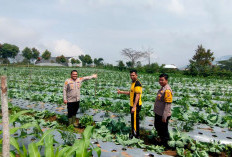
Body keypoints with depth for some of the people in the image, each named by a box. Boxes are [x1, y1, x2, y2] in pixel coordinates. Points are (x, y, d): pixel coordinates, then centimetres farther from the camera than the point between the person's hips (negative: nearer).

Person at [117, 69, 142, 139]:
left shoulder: (137, 84, -19)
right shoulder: (133, 83, 12)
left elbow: (137, 96, -24)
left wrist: (134, 107, -26)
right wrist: (121, 92, 23)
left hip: (136, 105, -9)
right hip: (132, 105, 10)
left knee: (135, 120, 0)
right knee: (133, 119, 18)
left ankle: (136, 135, 13)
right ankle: (133, 133, 32)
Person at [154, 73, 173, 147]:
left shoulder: (167, 90, -22)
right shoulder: (162, 88, 8)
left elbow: (168, 104, -25)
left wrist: (164, 116, -23)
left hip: (163, 115, -10)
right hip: (158, 113, 10)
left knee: (164, 130, 7)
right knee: (157, 127, 23)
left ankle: (165, 144, 27)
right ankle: (162, 140, 43)